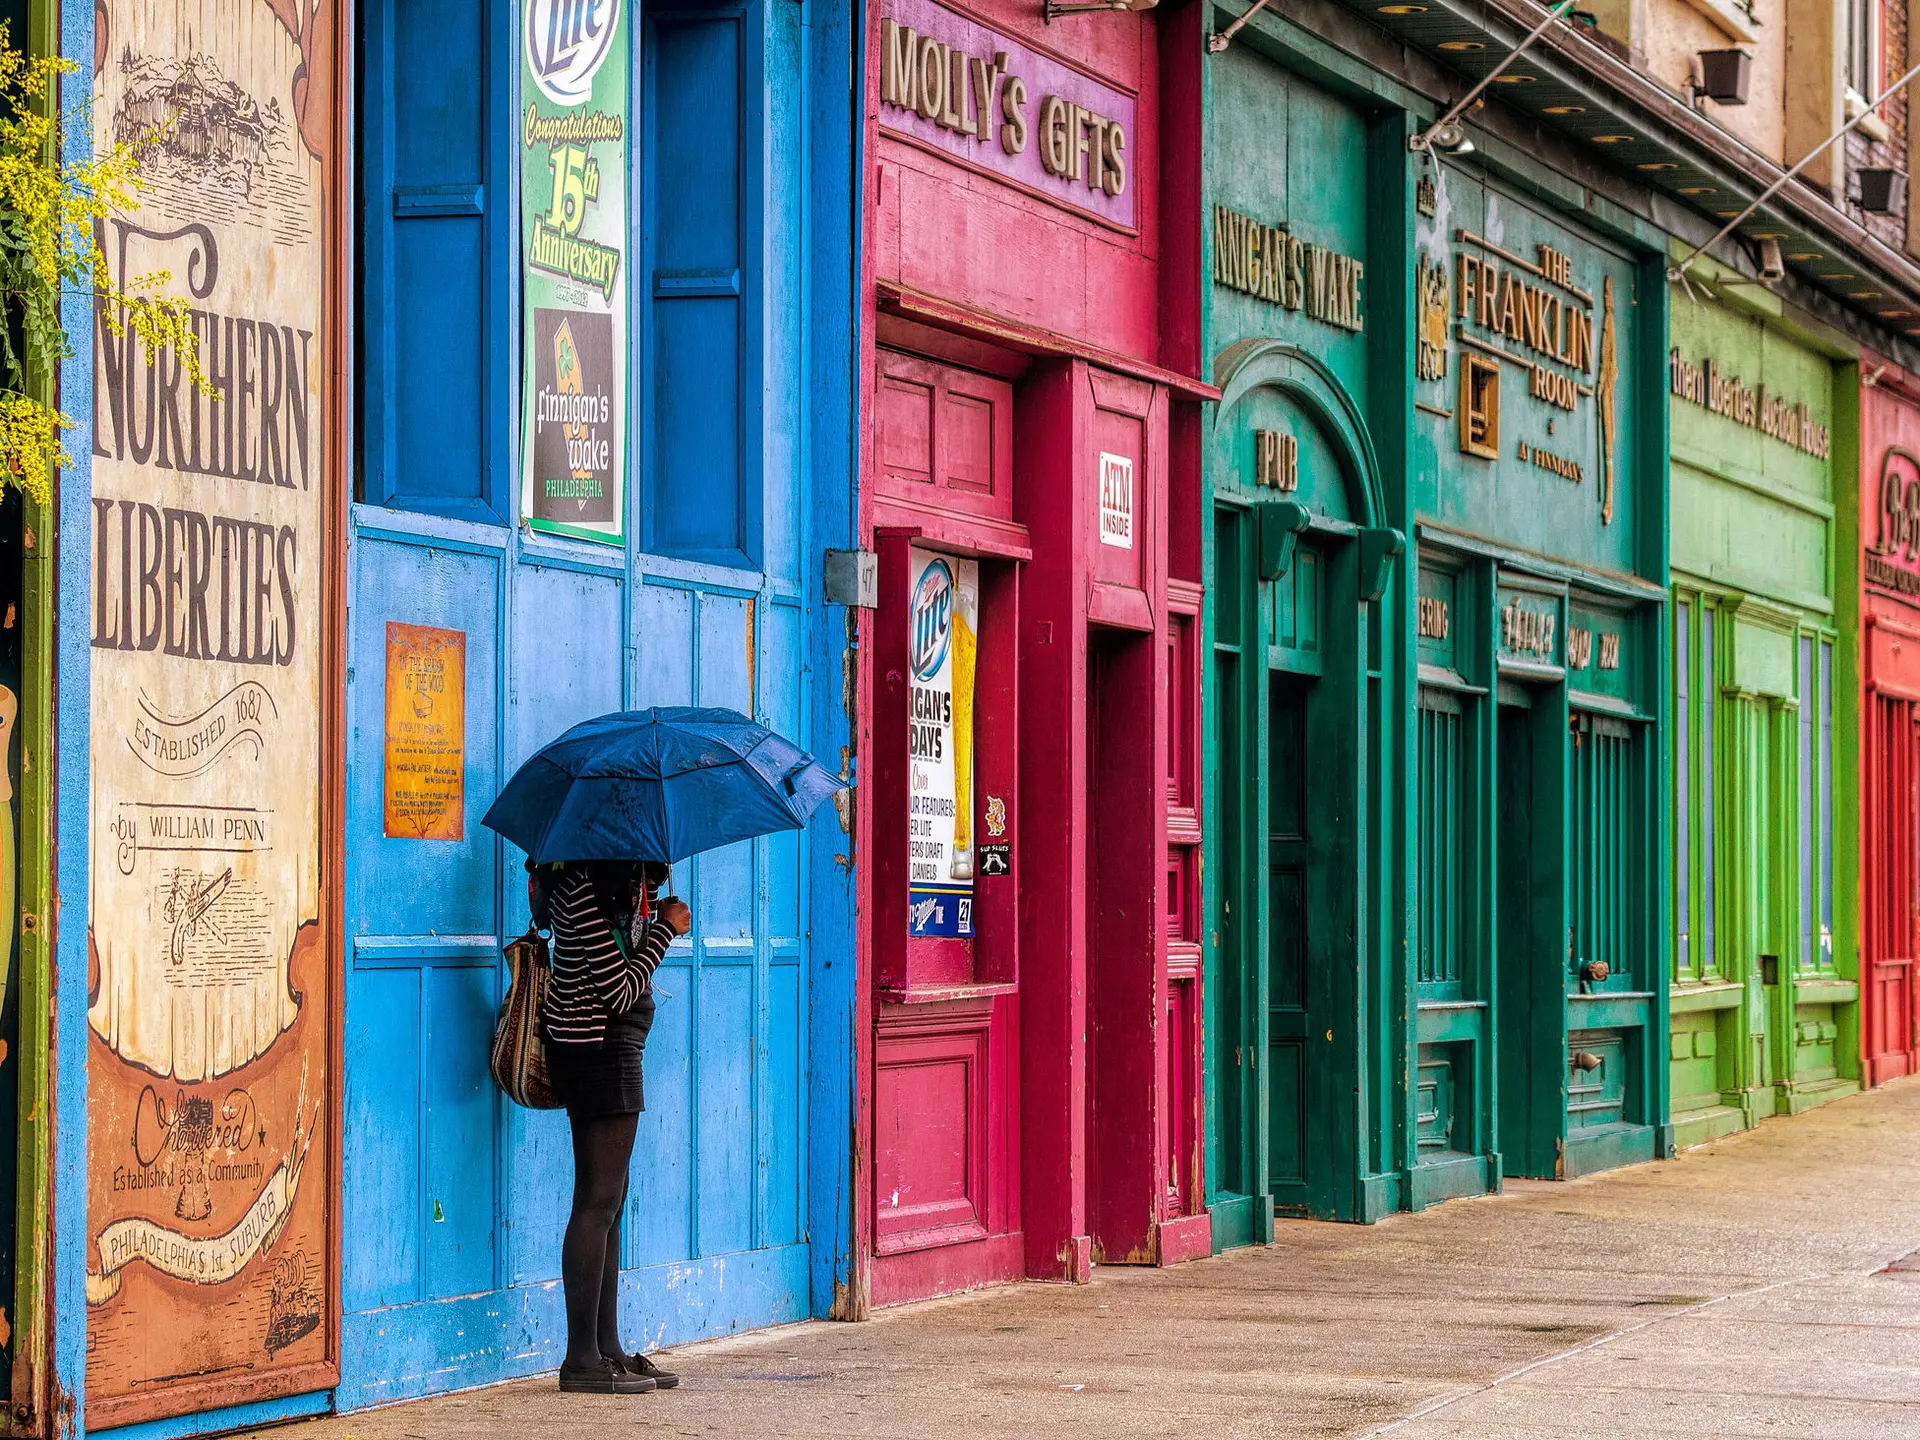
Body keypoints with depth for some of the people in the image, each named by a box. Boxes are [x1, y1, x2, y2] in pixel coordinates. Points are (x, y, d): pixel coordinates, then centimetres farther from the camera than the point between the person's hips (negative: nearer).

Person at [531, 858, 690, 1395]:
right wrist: (666, 929, -8)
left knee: (608, 1199, 13)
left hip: (607, 1045, 11)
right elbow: (621, 992, -19)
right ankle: (582, 1360, -4)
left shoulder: (616, 878, 11)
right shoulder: (587, 891, -20)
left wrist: (653, 913, 4)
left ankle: (607, 1350, 19)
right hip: (598, 1047, -11)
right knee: (599, 1200, -7)